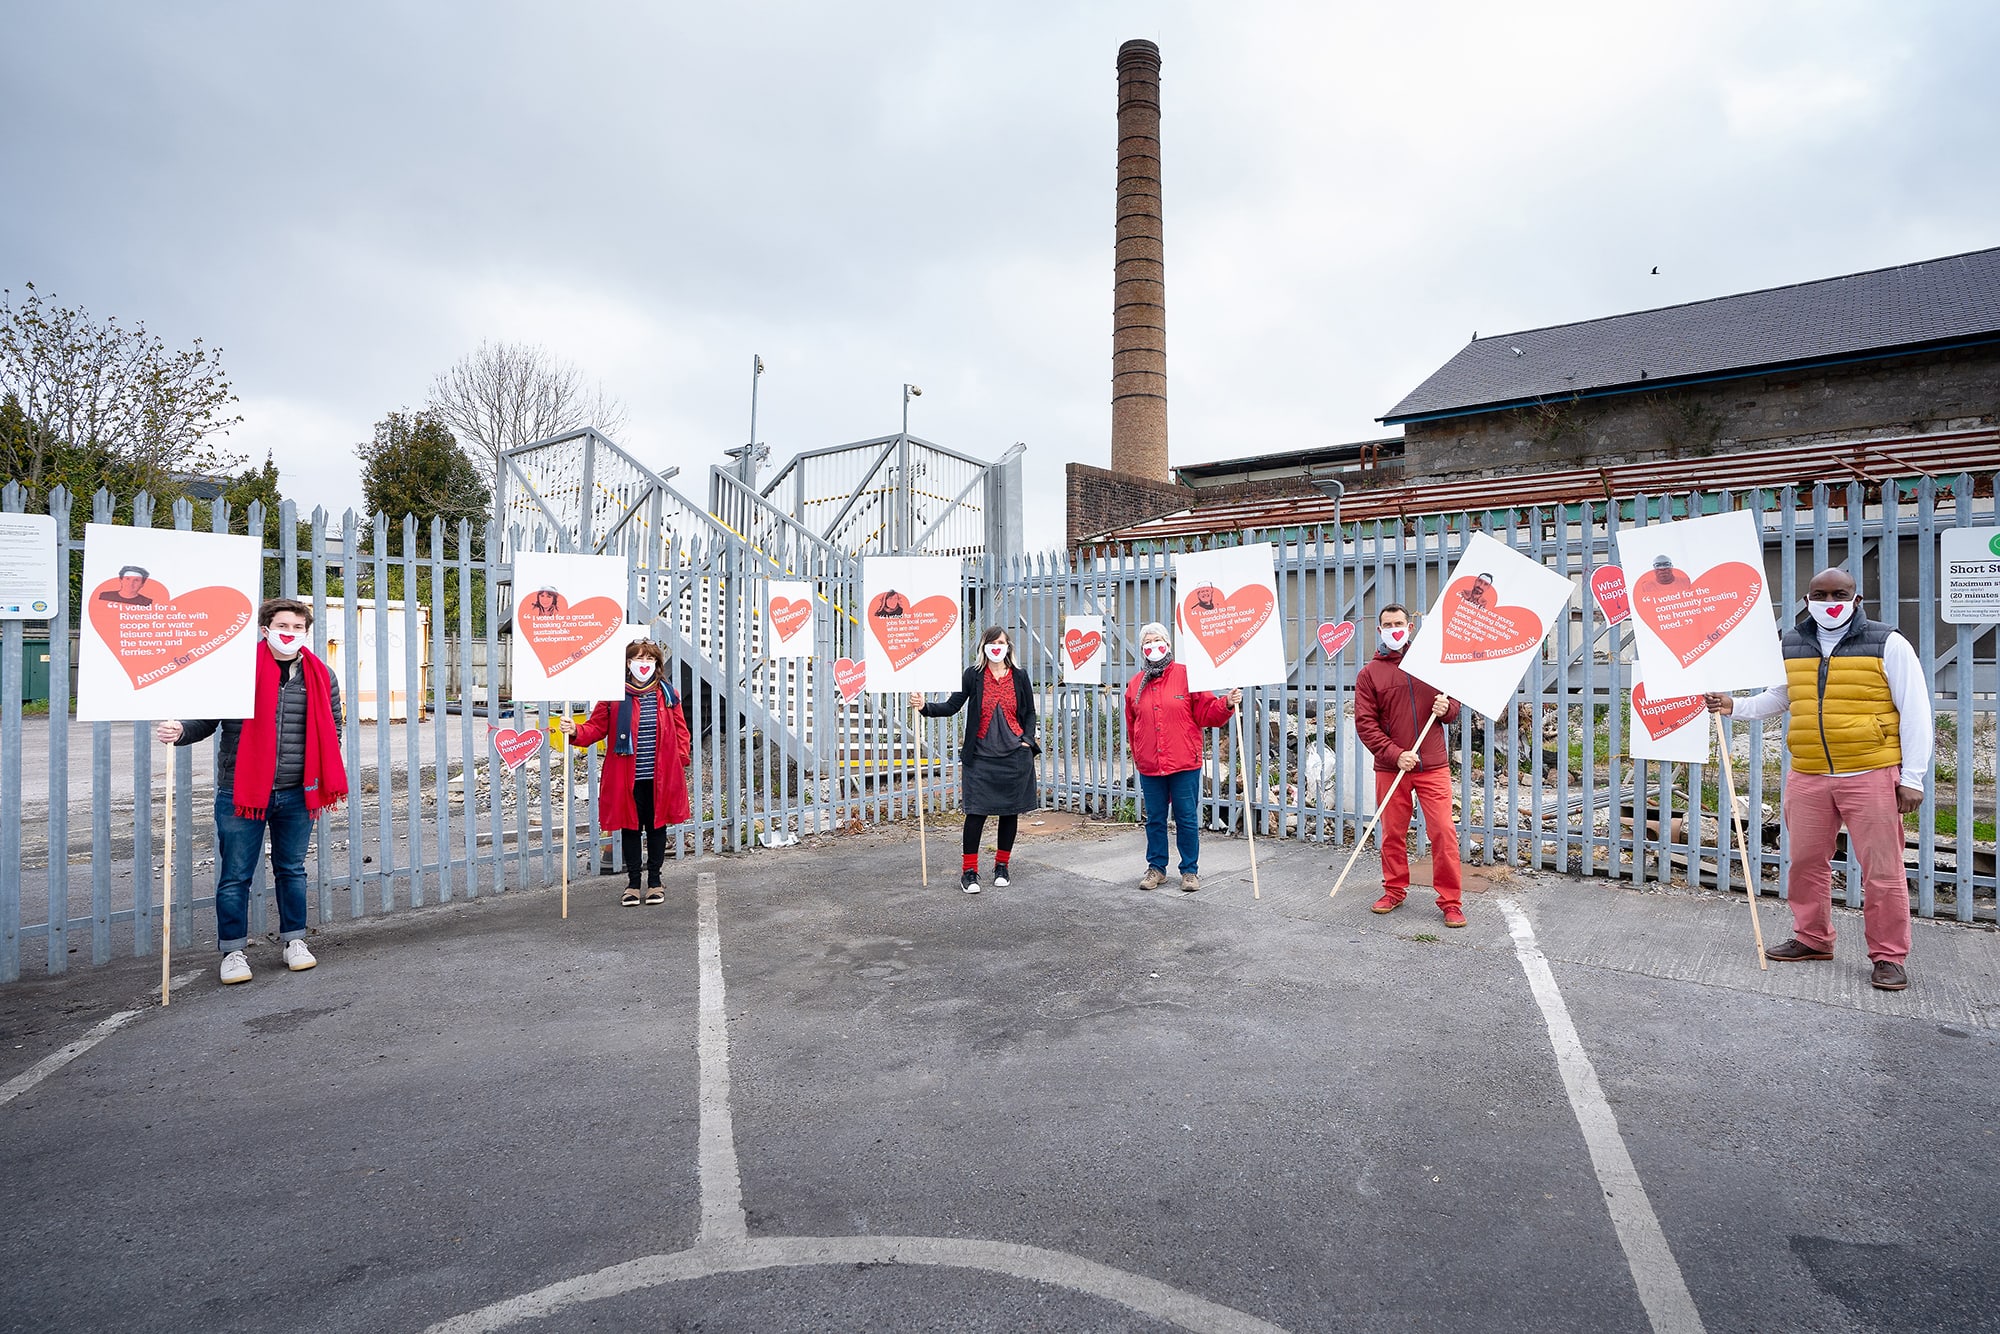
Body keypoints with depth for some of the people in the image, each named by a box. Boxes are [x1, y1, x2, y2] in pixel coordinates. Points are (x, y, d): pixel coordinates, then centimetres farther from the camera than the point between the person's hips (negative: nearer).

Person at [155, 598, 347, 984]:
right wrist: (180, 732, -21)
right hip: (242, 791, -2)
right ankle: (233, 952, 19)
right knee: (235, 877, 5)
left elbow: (331, 731, 14)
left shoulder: (322, 677, 4)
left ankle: (294, 941, 29)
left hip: (297, 794, 3)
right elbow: (207, 720, 1)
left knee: (292, 870, 15)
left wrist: (326, 783, 11)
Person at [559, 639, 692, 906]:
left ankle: (654, 881, 24)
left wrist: (681, 758, -1)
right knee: (630, 827, 8)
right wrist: (575, 731, -18)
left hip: (661, 778, 1)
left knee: (657, 826, 10)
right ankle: (632, 882, 21)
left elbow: (680, 731, 9)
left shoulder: (668, 695, 4)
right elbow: (596, 726, 0)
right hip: (628, 778, -1)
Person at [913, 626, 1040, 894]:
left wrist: (1027, 741, -1)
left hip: (1015, 755, 2)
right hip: (981, 756, -2)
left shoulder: (1019, 676, 5)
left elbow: (1030, 713, 12)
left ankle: (1002, 866, 25)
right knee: (976, 811, -6)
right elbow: (952, 706, -3)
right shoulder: (973, 675, 0)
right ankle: (969, 871, 5)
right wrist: (925, 706, -18)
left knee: (1010, 811, 8)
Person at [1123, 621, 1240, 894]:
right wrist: (1137, 757, 18)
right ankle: (1156, 868, 25)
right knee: (1155, 819, 12)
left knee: (1187, 819, 4)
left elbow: (1206, 713, -3)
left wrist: (1226, 705, -20)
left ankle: (1190, 870, 17)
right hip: (1149, 767, 3)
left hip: (1184, 764, -3)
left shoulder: (1187, 676, -2)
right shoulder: (1135, 683, 7)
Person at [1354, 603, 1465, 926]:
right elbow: (1365, 724, -3)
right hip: (1390, 768, 0)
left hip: (1433, 766, 0)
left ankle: (1450, 901, 5)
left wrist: (1446, 708, -8)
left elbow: (1454, 704, 16)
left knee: (1444, 832, -4)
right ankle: (1394, 891, 24)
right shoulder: (1369, 674, 3)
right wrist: (1395, 754, -14)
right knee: (1393, 834, 8)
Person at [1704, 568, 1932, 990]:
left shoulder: (1888, 645, -2)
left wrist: (1912, 777, -7)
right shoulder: (1790, 646, 10)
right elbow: (1775, 700, 22)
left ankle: (1889, 956, 12)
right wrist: (1734, 706, 4)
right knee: (1805, 862, 10)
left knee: (1882, 870, 0)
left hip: (1871, 776, -4)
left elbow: (1915, 713, -3)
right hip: (1807, 777, 4)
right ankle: (1812, 939, 26)